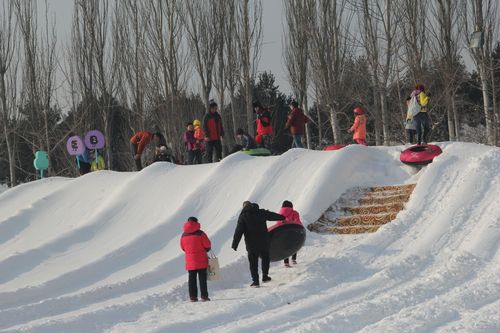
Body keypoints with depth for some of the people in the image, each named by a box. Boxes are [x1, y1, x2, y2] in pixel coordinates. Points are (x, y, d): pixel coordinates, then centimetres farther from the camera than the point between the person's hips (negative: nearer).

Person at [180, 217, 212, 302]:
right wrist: (206, 249, 12)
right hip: (201, 260, -4)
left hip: (190, 261, 4)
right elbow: (207, 245, -10)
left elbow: (183, 247, 12)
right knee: (202, 278, 1)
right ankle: (204, 296, -2)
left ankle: (193, 296, 5)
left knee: (192, 279, 8)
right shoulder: (200, 233, -11)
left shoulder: (183, 235, 4)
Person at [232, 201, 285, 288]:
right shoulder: (262, 213, 2)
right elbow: (273, 216, 18)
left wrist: (234, 244, -6)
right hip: (264, 242, 2)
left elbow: (238, 232, -9)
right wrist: (282, 217, 38)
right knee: (265, 258, 23)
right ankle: (265, 276, 25)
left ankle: (255, 281, 2)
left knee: (253, 262, 5)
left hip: (251, 244, -2)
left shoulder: (243, 216, -6)